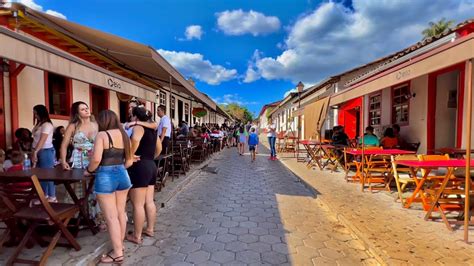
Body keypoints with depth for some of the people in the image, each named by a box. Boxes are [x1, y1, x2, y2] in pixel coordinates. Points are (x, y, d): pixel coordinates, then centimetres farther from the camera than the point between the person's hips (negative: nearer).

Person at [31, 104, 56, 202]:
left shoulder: (47, 125, -13)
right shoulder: (39, 124, 13)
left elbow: (42, 140, -19)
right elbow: (36, 140, 10)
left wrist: (35, 152, -22)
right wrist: (34, 152, 6)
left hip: (46, 151, -9)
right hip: (39, 152, 9)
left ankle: (52, 197, 5)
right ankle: (44, 195, 22)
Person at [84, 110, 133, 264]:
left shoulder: (102, 135, -9)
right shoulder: (123, 134, 9)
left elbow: (96, 159, -19)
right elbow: (129, 161, 10)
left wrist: (89, 170, 0)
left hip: (105, 177, -6)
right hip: (122, 175, 6)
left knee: (111, 217, 3)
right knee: (121, 213, 17)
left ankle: (118, 254, 11)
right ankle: (120, 245, 32)